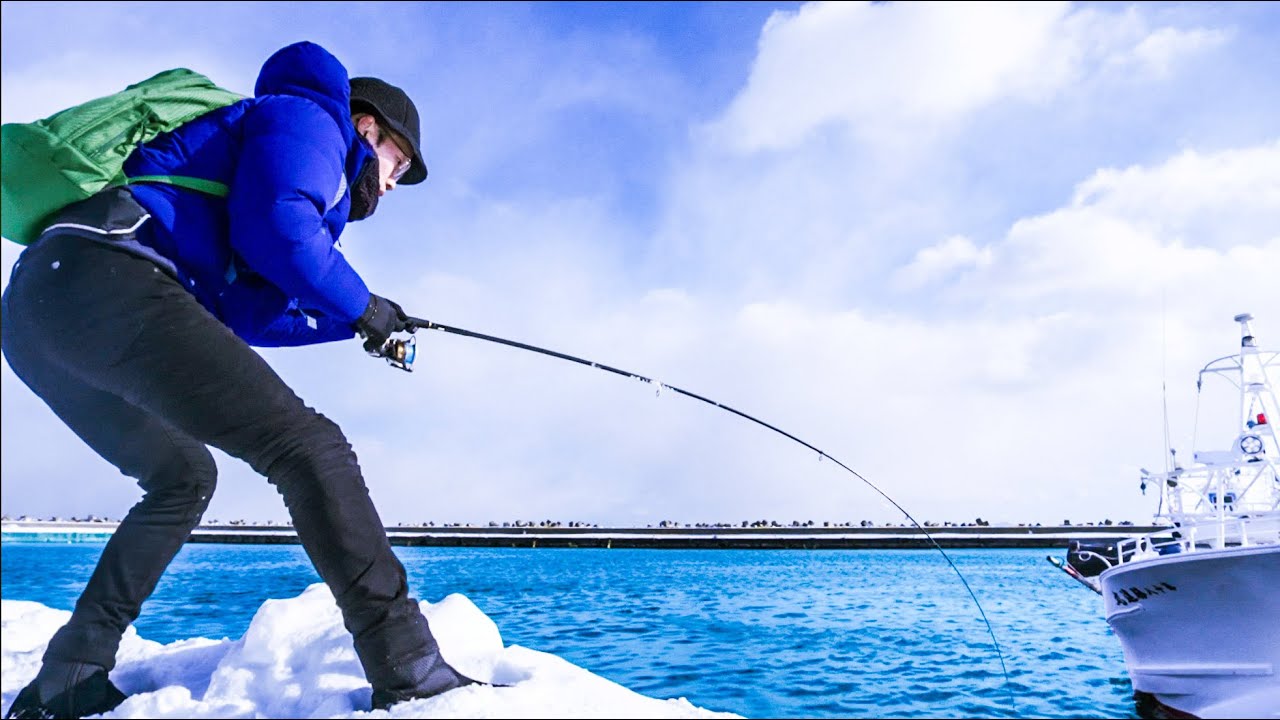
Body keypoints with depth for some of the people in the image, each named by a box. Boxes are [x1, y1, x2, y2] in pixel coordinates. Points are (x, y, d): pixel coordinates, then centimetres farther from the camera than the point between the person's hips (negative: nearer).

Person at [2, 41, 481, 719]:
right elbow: (277, 226, -12)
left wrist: (346, 319, 28)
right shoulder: (309, 117, 10)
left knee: (182, 477, 24)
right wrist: (359, 306, 2)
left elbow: (233, 311, 29)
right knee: (308, 447, -15)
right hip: (107, 279, -10)